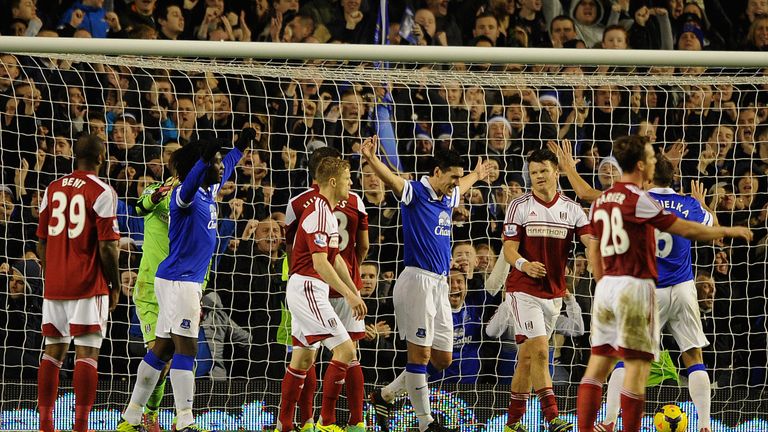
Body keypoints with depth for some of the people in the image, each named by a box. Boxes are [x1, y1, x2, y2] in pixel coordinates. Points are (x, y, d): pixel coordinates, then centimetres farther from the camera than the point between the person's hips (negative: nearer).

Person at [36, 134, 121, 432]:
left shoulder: (52, 189, 9)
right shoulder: (102, 192, -8)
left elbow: (41, 242, 13)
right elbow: (107, 246, -11)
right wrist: (115, 286, -1)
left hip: (54, 285, 5)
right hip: (89, 285, -5)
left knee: (53, 351, 11)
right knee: (87, 354, -6)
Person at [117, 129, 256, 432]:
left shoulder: (209, 192, 12)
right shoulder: (184, 195, -14)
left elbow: (226, 169, 34)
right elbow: (189, 184, -40)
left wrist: (240, 147, 43)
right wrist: (203, 160, -57)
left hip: (190, 281, 9)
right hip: (178, 280, -9)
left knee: (162, 349, 11)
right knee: (185, 349, -13)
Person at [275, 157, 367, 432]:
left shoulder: (327, 212, 16)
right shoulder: (318, 214, -18)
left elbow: (335, 258, 23)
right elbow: (320, 263, -24)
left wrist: (354, 292, 22)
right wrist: (349, 295, -25)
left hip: (310, 290, 11)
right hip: (307, 288, -11)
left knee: (304, 357, 12)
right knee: (345, 349, -12)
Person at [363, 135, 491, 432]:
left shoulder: (448, 198, 16)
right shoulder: (415, 193, -8)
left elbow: (461, 187, 41)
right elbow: (391, 180, -28)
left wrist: (477, 176, 60)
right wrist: (371, 159, -48)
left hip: (440, 285, 9)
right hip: (417, 281, -9)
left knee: (442, 359, 10)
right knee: (420, 354, -5)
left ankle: (384, 396, 23)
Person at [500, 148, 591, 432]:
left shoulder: (571, 209, 5)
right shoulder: (520, 207, -4)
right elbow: (509, 248, -9)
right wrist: (525, 265, -30)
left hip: (554, 292, 4)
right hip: (524, 289, -4)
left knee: (527, 355, 11)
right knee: (539, 351, -16)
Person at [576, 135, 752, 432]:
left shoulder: (601, 201, 12)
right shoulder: (637, 199, -11)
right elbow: (684, 229, -10)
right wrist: (727, 231, 1)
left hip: (606, 286, 8)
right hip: (635, 285, -8)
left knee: (599, 362, 8)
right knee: (637, 364, -5)